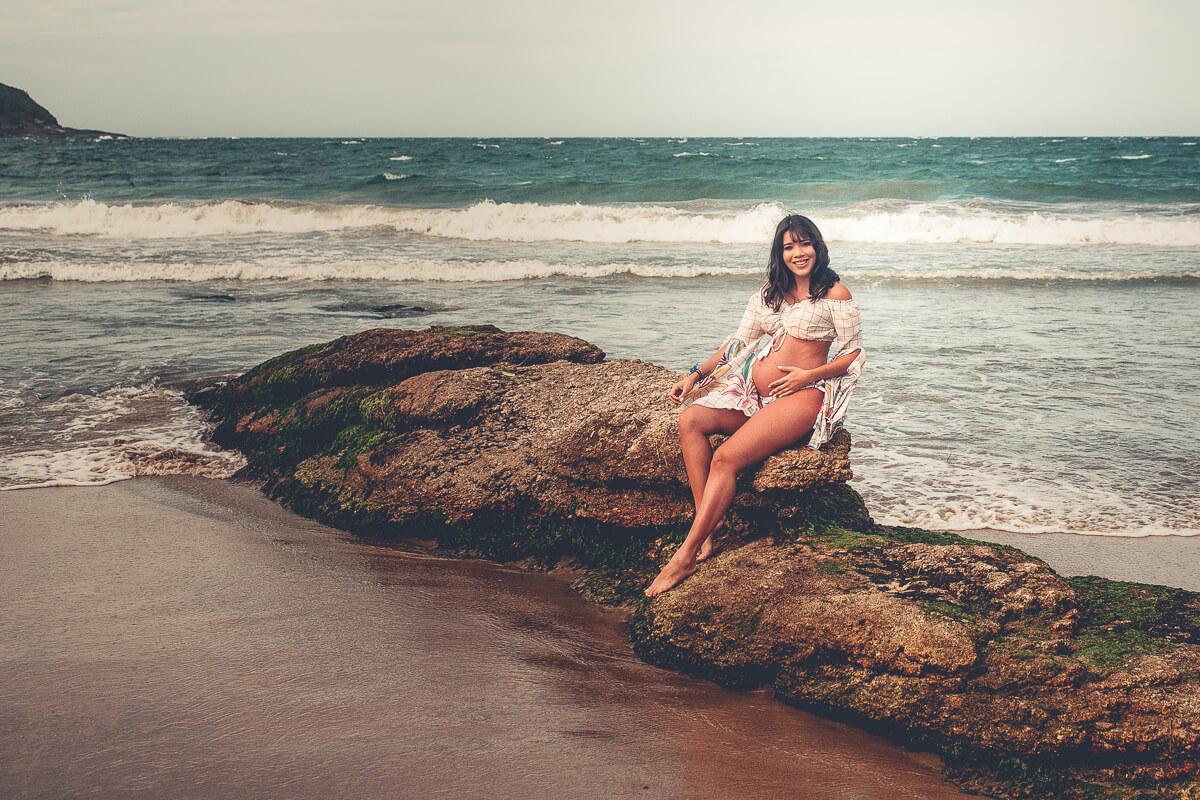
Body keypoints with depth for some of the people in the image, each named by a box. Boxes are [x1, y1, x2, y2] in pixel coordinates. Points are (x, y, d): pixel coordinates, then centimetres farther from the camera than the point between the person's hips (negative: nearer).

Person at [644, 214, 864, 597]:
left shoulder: (835, 293, -2)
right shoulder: (771, 291, 16)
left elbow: (854, 354, -1)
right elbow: (740, 340, 17)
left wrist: (808, 375, -14)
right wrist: (698, 374, 6)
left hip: (800, 394, -7)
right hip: (754, 391, 7)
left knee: (726, 458, -26)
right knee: (690, 420, -21)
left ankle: (686, 555, -25)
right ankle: (708, 522, -23)